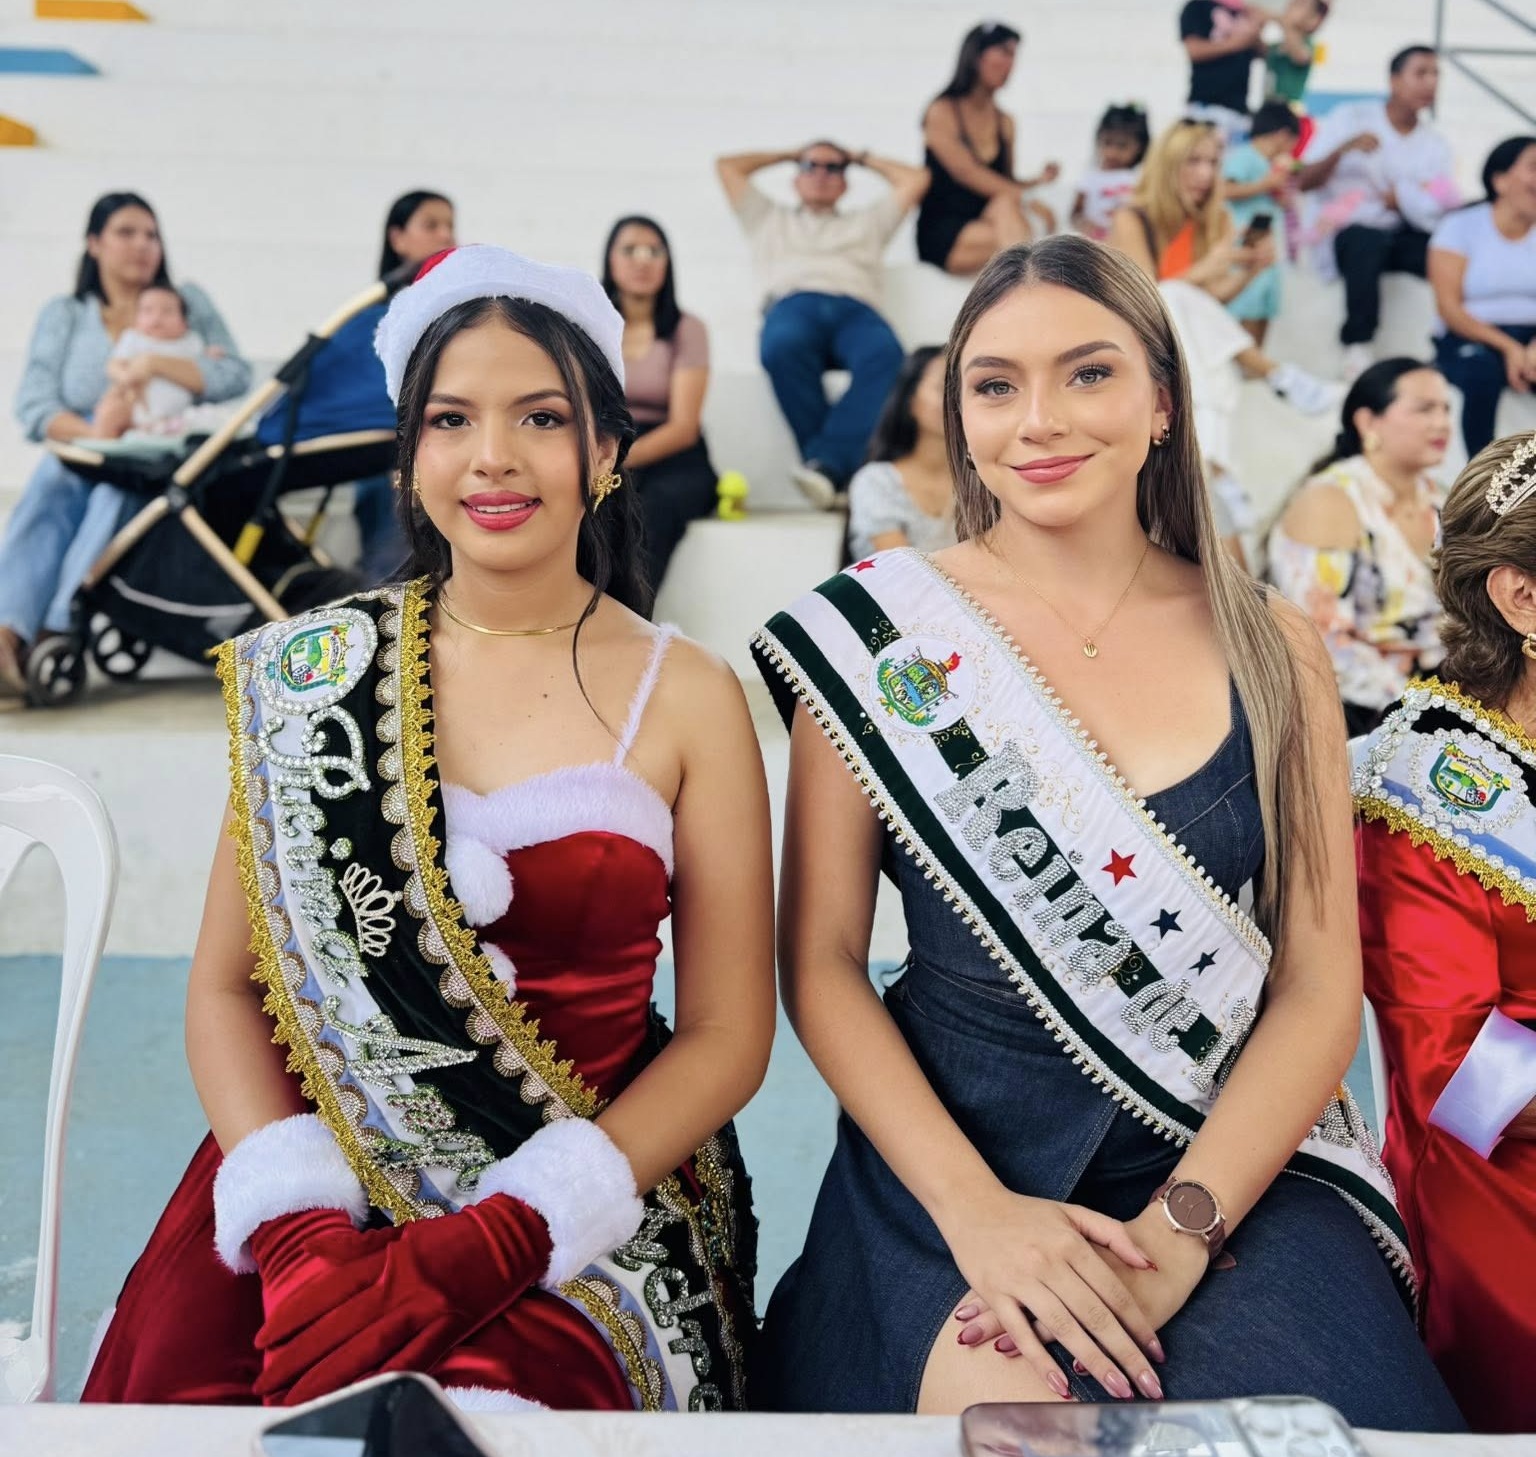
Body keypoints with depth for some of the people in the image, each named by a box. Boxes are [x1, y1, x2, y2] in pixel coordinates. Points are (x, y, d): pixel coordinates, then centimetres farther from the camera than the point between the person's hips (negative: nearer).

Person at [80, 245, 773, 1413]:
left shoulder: (690, 696, -1)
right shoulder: (310, 673, 4)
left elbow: (728, 1036, -2)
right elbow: (226, 986, 5)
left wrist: (499, 1239, -12)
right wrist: (296, 1223, -11)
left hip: (587, 1218, -2)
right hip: (318, 1177, 2)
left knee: (498, 1387, -28)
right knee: (183, 1381, -22)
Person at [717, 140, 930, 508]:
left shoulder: (867, 222, 42)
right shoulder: (770, 219, 40)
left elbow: (916, 179, 40)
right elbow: (727, 166, 40)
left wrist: (861, 159, 47)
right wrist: (788, 155, 49)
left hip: (856, 309, 1)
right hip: (793, 305, -1)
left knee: (886, 354, -39)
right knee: (783, 347, -42)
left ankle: (827, 461, -50)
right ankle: (837, 465, -40)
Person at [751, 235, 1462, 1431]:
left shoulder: (1271, 650, 3)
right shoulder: (878, 636, -3)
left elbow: (1319, 987, 1)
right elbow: (822, 960, -3)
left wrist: (1178, 1231, -13)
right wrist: (974, 1207, -15)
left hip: (1239, 1167, 2)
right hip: (953, 1163, -1)